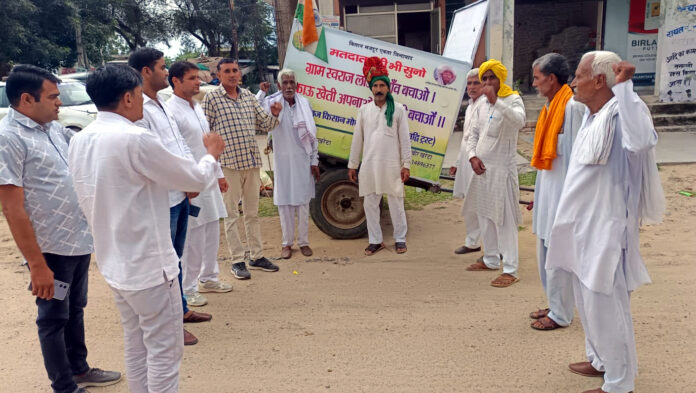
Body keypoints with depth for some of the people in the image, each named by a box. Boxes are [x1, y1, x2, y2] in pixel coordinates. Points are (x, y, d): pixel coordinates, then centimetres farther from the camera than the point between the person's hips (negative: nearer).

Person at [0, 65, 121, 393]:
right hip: (50, 249, -8)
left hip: (78, 241, 8)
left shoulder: (54, 128, 7)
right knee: (54, 318, 9)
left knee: (75, 309, 21)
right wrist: (37, 264, -20)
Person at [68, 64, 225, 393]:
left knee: (135, 345, 21)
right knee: (164, 349, 5)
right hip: (148, 264, -8)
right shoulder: (136, 139, -22)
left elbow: (87, 202, 13)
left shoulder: (79, 141, 3)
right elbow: (197, 180, -12)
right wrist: (211, 154, 7)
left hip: (113, 263, 9)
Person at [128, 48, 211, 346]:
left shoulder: (160, 105, 15)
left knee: (176, 257, 20)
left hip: (180, 194, 10)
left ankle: (181, 309, 36)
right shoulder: (138, 108, -17)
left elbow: (180, 143, 16)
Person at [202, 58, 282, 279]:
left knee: (252, 213, 14)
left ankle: (257, 256, 24)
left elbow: (266, 125, 16)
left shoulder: (249, 96, 11)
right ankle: (238, 261, 12)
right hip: (228, 164, -6)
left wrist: (275, 114, -6)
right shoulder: (212, 99, -5)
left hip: (252, 162, 6)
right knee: (232, 215, 3)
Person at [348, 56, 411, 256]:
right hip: (369, 165, 3)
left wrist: (406, 164, -5)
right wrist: (352, 165, 8)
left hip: (391, 165, -3)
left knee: (396, 203, 6)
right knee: (370, 204, 7)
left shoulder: (398, 109, 0)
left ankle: (400, 239, 20)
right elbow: (357, 139, 8)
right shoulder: (364, 110, 7)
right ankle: (375, 241, 20)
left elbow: (404, 139, -1)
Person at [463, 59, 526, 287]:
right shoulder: (482, 105, 13)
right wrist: (473, 156, -2)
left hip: (502, 169, -7)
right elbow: (473, 134, 15)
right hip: (481, 168, 8)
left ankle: (510, 270, -2)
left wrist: (495, 100, -36)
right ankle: (491, 259, 29)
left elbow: (519, 121, -30)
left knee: (505, 219, -7)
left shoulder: (513, 99, -8)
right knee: (484, 216, 15)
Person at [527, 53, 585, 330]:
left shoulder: (572, 107, -16)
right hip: (548, 190, 9)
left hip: (562, 192, -9)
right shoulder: (552, 106, 11)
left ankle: (561, 315, 14)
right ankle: (555, 305, 31)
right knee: (545, 251, 17)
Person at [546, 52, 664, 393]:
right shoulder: (591, 116, 8)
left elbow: (642, 141, -43)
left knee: (606, 304, 1)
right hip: (585, 226, 10)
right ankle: (601, 360, 39)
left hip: (605, 228, -10)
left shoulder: (622, 113, -20)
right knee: (588, 300, 21)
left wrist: (624, 86, -35)